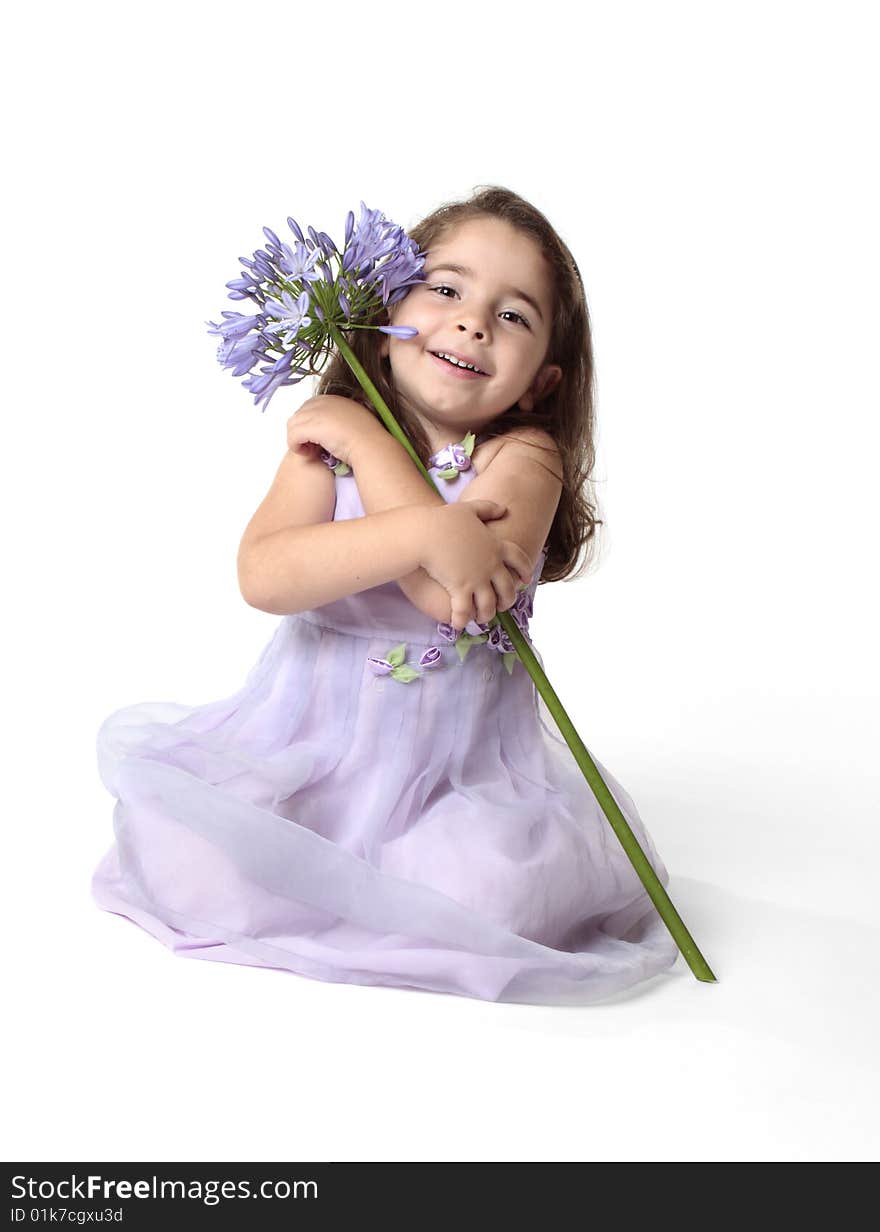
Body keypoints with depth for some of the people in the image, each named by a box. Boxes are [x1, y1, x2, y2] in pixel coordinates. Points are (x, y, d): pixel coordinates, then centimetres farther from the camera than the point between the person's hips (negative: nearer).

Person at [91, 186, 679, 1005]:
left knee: (492, 893, -27)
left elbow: (454, 596, -27)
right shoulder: (325, 438, -2)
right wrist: (425, 533, -33)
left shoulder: (524, 455, -9)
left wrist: (363, 436, -19)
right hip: (314, 733, 2)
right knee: (194, 864, -18)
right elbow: (263, 576, -20)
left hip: (465, 753, -1)